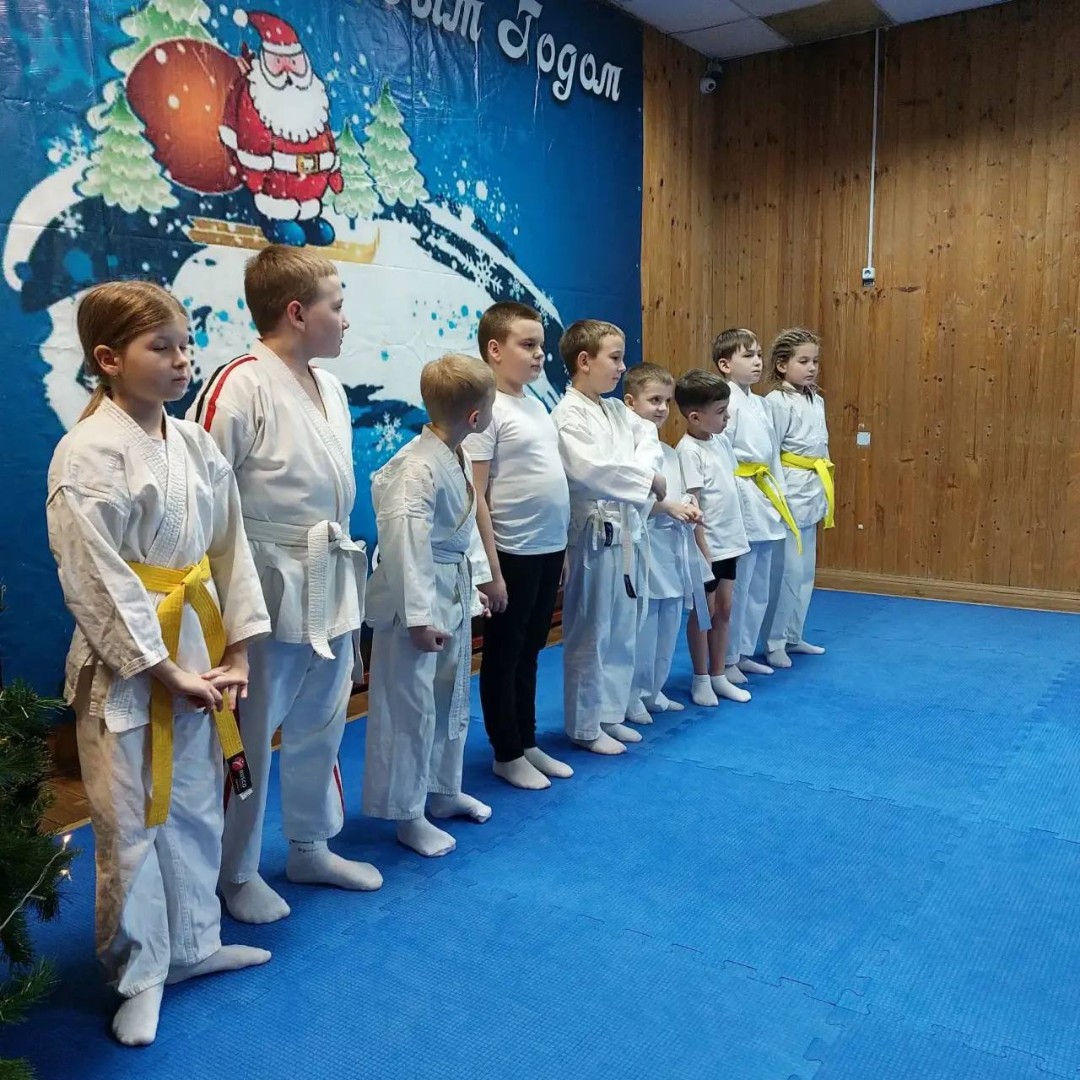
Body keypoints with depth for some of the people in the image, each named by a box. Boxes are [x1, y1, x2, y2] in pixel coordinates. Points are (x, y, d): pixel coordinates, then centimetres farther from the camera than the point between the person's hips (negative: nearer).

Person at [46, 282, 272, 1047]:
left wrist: (235, 651, 1)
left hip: (196, 652, 6)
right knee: (131, 824, 6)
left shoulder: (196, 444, 4)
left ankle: (193, 943, 38)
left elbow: (230, 546, 6)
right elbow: (98, 584, -18)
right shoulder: (87, 454, -16)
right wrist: (165, 672, -15)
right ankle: (139, 972, 27)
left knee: (195, 806, 18)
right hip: (125, 664, -6)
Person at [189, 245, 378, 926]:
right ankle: (237, 873, 29)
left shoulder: (330, 388, 10)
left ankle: (310, 848, 40)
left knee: (321, 727, 20)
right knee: (249, 738, 8)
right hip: (267, 598, -8)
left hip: (331, 593, 8)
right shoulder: (241, 386, -16)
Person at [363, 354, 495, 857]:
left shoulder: (459, 458, 4)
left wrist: (475, 580, 15)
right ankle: (408, 815, 18)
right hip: (419, 600, -10)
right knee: (412, 708, 2)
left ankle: (443, 790, 39)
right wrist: (419, 618, -24)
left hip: (455, 595, 10)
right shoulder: (417, 469, -25)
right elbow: (407, 546, -26)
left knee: (453, 699, 21)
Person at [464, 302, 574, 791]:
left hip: (549, 550, 8)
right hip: (513, 553, -8)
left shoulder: (536, 404, 10)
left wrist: (561, 547, 15)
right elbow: (475, 496, -16)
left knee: (529, 653, 18)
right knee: (503, 656, 8)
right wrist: (491, 569, -17)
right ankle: (506, 755, 21)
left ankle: (528, 743, 32)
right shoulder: (487, 410, -13)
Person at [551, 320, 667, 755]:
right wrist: (646, 479, -18)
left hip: (627, 530, 8)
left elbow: (648, 439, 6)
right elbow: (589, 470, -27)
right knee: (590, 634, 2)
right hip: (594, 533, -8)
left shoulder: (619, 410, 13)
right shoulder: (568, 415, -14)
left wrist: (643, 470, -15)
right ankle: (586, 726, 15)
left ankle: (611, 714, 30)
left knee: (623, 630, 16)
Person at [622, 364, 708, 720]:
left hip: (674, 546, 8)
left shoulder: (668, 451, 15)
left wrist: (691, 507, -3)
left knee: (668, 628, 15)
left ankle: (653, 691, 29)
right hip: (644, 546, -8)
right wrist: (669, 507, -21)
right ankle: (633, 697, 13)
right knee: (642, 629, -2)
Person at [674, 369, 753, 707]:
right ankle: (701, 679, 20)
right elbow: (692, 505, -18)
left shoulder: (721, 441, 6)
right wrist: (702, 549, -18)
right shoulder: (689, 450, -17)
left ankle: (718, 675, 26)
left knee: (724, 609, 14)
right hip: (707, 544, -7)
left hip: (729, 540, 7)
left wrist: (738, 534, 16)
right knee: (704, 611, 6)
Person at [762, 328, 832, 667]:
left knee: (805, 570, 15)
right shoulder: (777, 402, -13)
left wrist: (824, 492, 18)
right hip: (789, 491, -9)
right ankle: (773, 643, 6)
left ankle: (792, 636, 26)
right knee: (787, 570, -6)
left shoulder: (816, 400, 12)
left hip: (812, 492, 9)